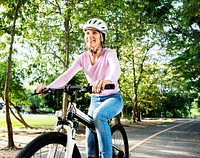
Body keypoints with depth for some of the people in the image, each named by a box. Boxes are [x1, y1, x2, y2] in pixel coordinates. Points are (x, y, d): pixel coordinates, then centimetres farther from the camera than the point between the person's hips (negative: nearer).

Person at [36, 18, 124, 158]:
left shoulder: (109, 53, -17)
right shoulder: (83, 58, -5)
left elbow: (116, 69, -40)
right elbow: (67, 75, -19)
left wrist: (108, 80, -64)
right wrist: (49, 87, -38)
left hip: (113, 98, -5)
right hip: (95, 99, 5)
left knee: (98, 115, -35)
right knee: (90, 135, 1)